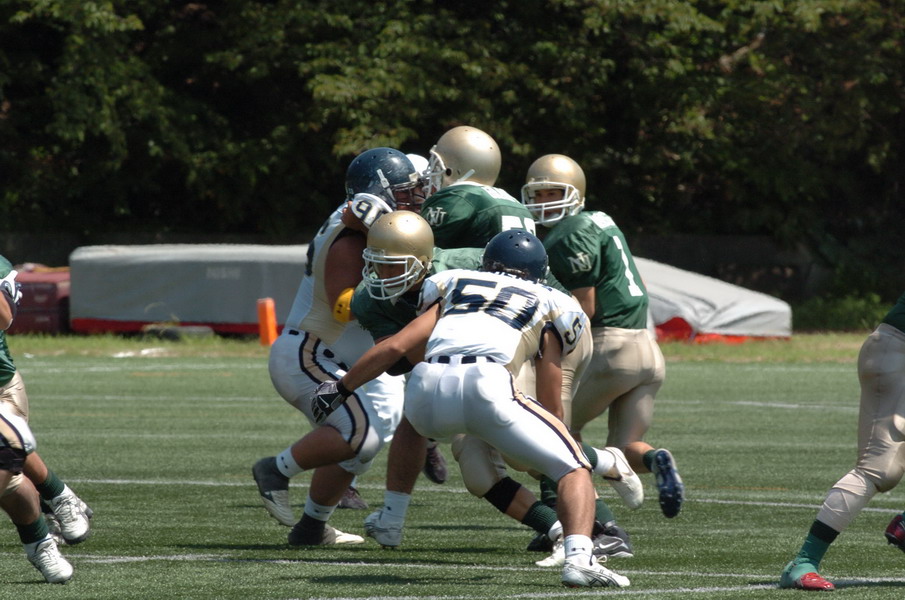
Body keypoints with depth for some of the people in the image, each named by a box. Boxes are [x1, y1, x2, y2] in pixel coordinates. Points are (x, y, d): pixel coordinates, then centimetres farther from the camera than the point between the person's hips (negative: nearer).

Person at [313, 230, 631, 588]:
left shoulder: (454, 285, 30)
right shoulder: (548, 305, 26)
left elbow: (397, 347, 21)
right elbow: (549, 398, 23)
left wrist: (340, 389, 31)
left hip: (427, 392, 3)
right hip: (486, 385, -3)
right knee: (574, 470, 7)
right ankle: (578, 558, -17)